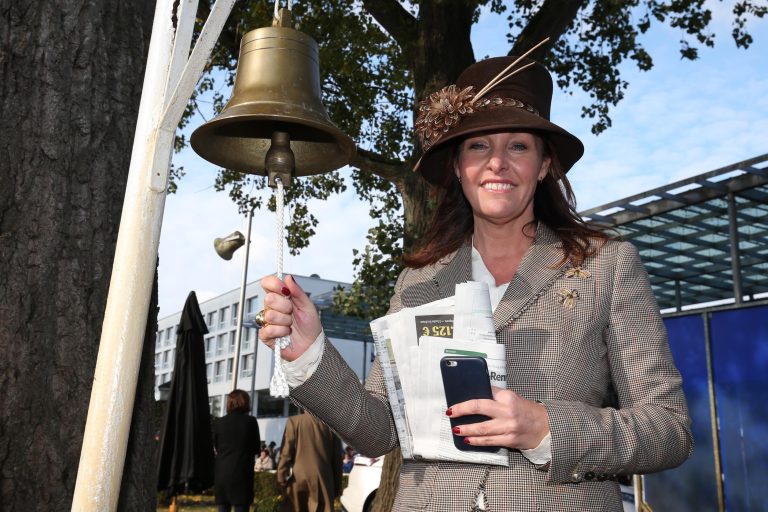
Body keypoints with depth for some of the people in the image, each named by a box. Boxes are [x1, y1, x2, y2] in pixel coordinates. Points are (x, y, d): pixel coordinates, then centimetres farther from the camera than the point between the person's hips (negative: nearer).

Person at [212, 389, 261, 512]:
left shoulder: (218, 422, 1)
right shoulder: (251, 421, -4)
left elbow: (216, 447, 11)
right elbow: (256, 448, 5)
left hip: (221, 473, 3)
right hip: (242, 474, -2)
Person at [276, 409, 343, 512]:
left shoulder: (294, 421, -1)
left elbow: (286, 453, -4)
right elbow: (337, 458, 6)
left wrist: (282, 477, 1)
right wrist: (337, 486, 12)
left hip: (298, 479, 0)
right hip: (322, 481, 0)